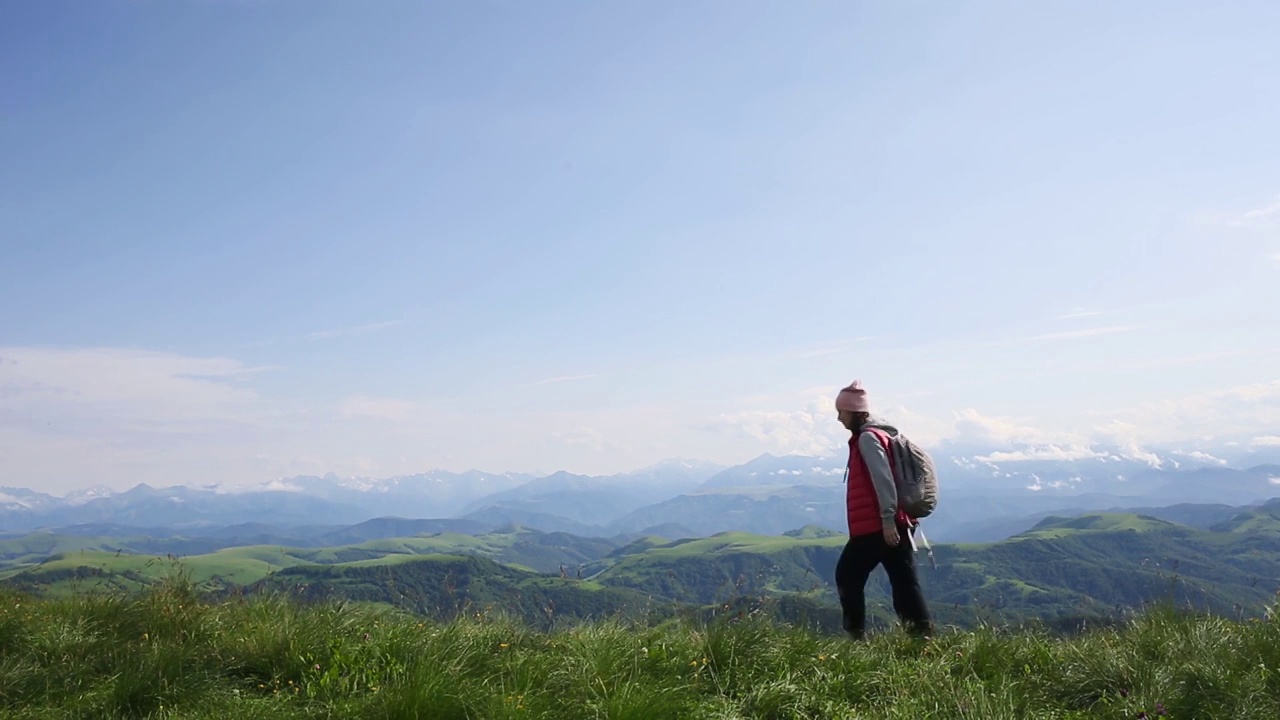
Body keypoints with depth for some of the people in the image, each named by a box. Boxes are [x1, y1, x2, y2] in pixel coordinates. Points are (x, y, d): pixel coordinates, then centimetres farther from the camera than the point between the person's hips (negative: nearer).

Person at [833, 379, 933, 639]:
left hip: (876, 526, -9)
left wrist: (887, 520, -23)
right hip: (898, 524, 9)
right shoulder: (882, 433, 19)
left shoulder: (867, 438, -11)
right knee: (904, 582, 7)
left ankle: (856, 633, 8)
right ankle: (923, 633, 5)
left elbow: (883, 479, -21)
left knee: (847, 576, 4)